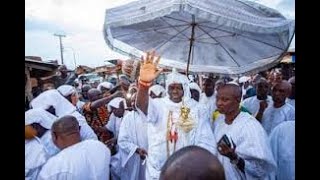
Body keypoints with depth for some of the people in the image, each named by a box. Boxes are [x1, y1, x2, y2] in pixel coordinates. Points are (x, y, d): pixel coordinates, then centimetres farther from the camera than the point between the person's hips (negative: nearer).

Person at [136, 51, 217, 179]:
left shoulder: (196, 109, -4)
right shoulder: (158, 105, -10)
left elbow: (206, 141, -4)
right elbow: (142, 106, -33)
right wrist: (144, 83, -51)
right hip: (158, 168, -1)